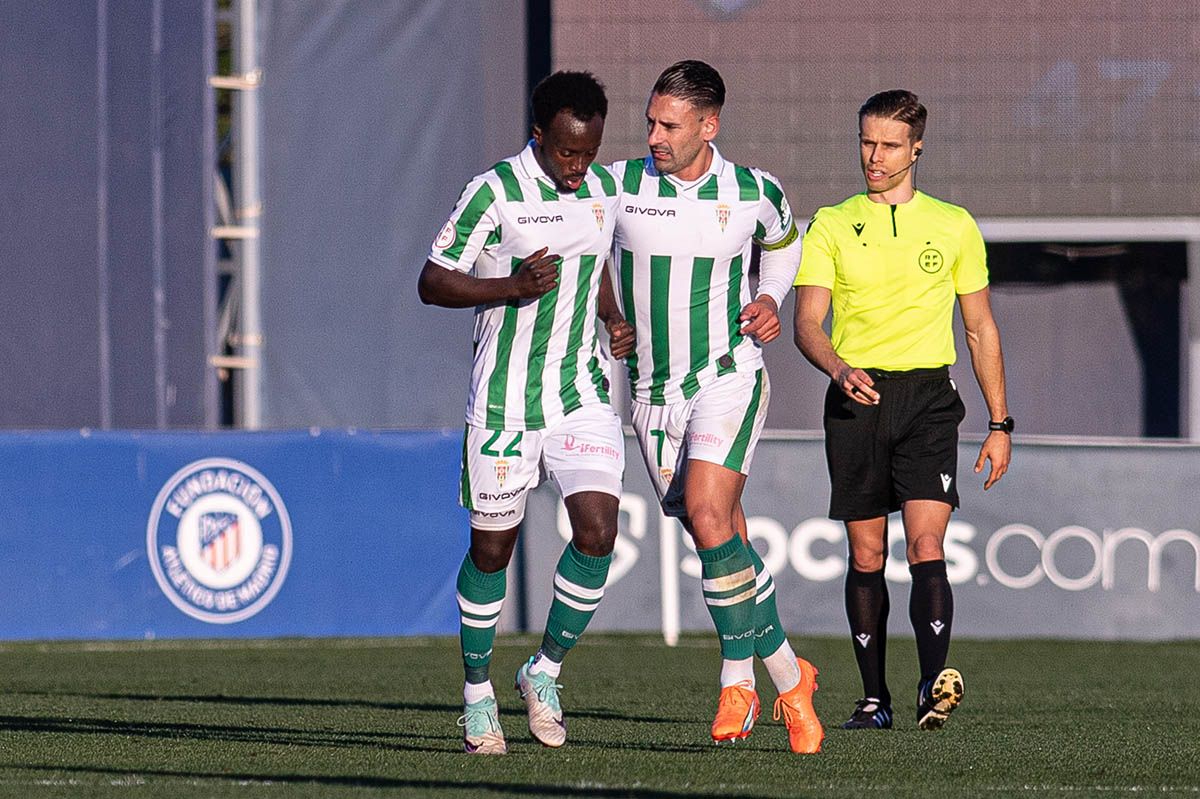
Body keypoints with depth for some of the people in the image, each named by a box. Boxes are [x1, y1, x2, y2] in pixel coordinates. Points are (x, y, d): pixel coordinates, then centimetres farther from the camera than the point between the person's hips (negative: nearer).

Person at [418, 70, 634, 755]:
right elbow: (433, 282, -10)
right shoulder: (495, 192, -11)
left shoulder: (605, 190, 6)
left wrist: (614, 323, 9)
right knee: (492, 548, 4)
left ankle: (545, 672, 9)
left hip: (584, 393, 4)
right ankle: (478, 692, 23)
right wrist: (511, 286, -23)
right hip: (505, 401, -4)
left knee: (598, 531, -11)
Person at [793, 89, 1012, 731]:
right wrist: (839, 368, -23)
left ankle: (932, 683, -27)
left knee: (925, 545, -16)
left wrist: (999, 424, 11)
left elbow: (981, 328, 15)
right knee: (866, 556, 4)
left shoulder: (953, 227, 9)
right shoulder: (831, 226, 8)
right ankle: (874, 697, 11)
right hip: (856, 397, 1)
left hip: (927, 396, -1)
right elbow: (807, 323, -1)